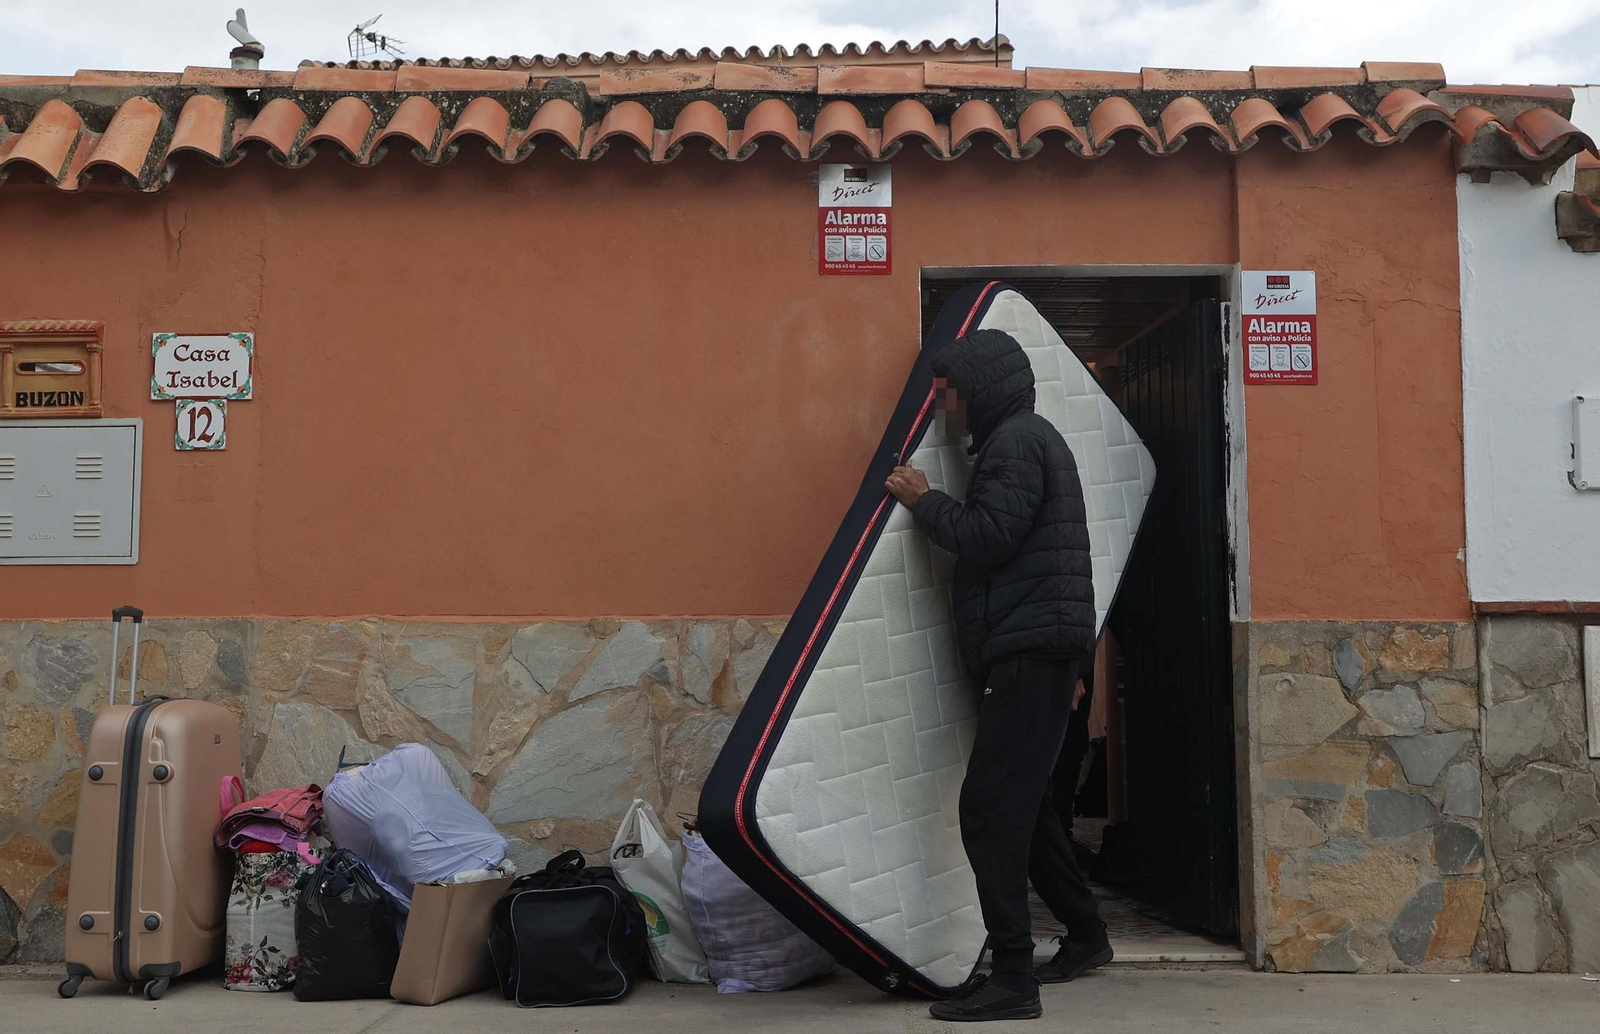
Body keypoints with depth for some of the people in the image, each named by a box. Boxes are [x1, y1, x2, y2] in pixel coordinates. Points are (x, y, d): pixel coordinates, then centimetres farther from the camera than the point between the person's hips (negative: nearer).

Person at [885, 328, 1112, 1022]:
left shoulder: (1016, 441, -9)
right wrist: (932, 504, 18)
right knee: (1021, 803, 18)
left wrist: (924, 501, -6)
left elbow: (988, 537, -18)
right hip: (1031, 651, 11)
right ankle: (1085, 935, 31)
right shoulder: (1024, 439, 23)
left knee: (990, 808, -13)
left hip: (1030, 651, -11)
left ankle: (1012, 979, -11)